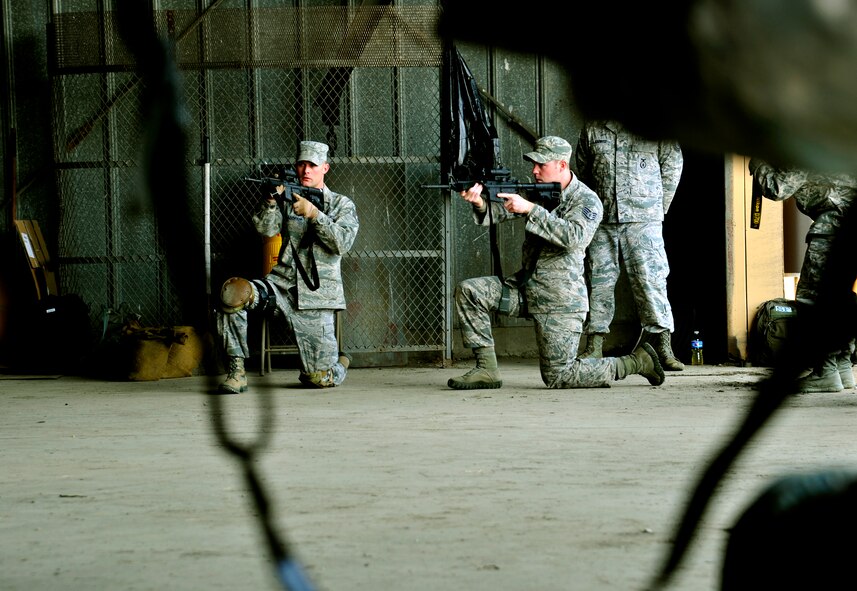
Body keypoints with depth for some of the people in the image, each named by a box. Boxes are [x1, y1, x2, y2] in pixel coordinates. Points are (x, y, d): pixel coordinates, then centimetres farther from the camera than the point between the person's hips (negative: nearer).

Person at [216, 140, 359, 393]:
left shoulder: (342, 204, 8)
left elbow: (343, 242, -9)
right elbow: (266, 229, -4)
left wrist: (313, 214, -19)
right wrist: (271, 200, -21)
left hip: (316, 295, -2)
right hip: (281, 284, 2)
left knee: (320, 379, -7)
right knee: (233, 291, -30)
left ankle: (337, 363, 33)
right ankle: (236, 370, -22)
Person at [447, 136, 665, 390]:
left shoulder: (587, 201, -11)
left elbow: (573, 237, -28)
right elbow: (498, 213, 1)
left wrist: (530, 209, -31)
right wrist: (480, 203, -22)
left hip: (560, 301, -7)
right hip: (525, 288, 7)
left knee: (558, 377, -6)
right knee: (468, 290, -7)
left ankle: (636, 361, 12)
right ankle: (486, 369, -2)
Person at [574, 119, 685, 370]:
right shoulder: (592, 129, 10)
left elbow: (673, 164, 10)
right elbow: (582, 169, 21)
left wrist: (658, 207, 11)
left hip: (643, 220, -2)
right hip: (601, 222, 3)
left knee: (650, 281, -7)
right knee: (598, 282, 3)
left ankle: (663, 348, -6)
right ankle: (594, 347, 9)